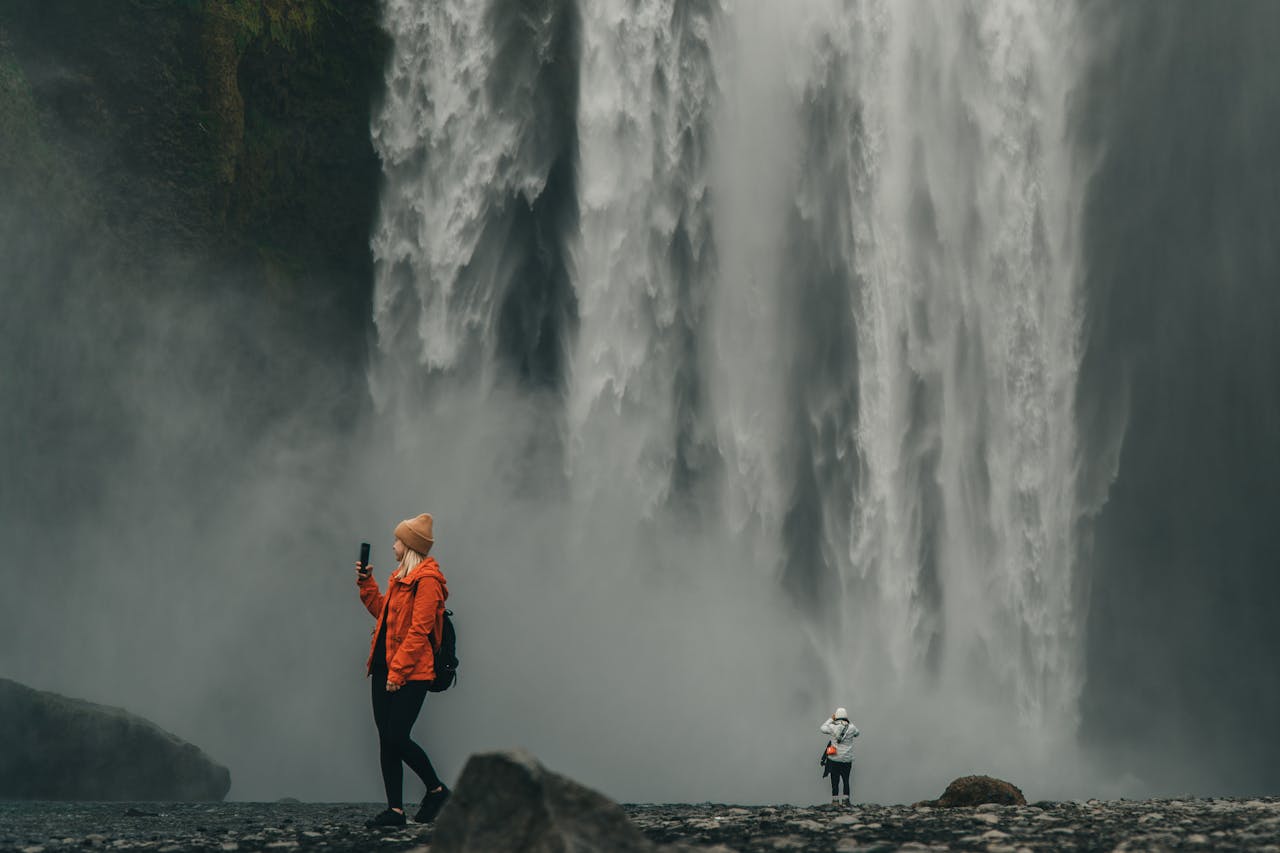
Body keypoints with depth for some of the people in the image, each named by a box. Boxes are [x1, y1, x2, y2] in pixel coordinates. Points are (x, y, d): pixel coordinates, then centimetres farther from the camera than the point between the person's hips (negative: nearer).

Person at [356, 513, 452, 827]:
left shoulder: (426, 579, -13)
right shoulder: (400, 577, 17)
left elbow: (419, 631, -18)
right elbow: (382, 611, 26)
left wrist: (397, 671, -19)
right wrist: (366, 583, 20)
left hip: (411, 673, -9)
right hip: (385, 669, 9)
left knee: (396, 738, -11)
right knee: (387, 739, 5)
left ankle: (437, 790, 10)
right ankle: (395, 810, 8)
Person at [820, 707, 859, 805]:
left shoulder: (833, 727, -11)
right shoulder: (851, 728, -8)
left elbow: (822, 728, 6)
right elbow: (857, 733, 15)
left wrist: (831, 720, 12)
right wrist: (849, 722, 13)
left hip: (834, 759, -1)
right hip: (847, 759, 1)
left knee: (835, 780, 6)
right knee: (846, 780, 12)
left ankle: (835, 800, 7)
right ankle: (845, 800, 11)